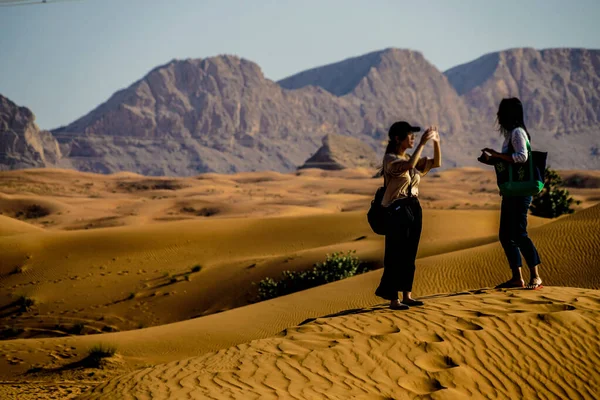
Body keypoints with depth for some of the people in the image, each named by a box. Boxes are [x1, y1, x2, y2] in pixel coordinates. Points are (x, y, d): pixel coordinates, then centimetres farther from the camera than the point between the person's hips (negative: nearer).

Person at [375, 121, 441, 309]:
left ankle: (407, 295, 17)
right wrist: (422, 143, -30)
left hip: (414, 208, 8)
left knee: (410, 254, 10)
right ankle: (393, 299, -1)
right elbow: (409, 166, -30)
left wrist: (436, 143, -2)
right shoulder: (390, 159, -11)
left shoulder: (411, 158, 13)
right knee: (396, 255, -5)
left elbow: (436, 163, 12)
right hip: (397, 210, -8)